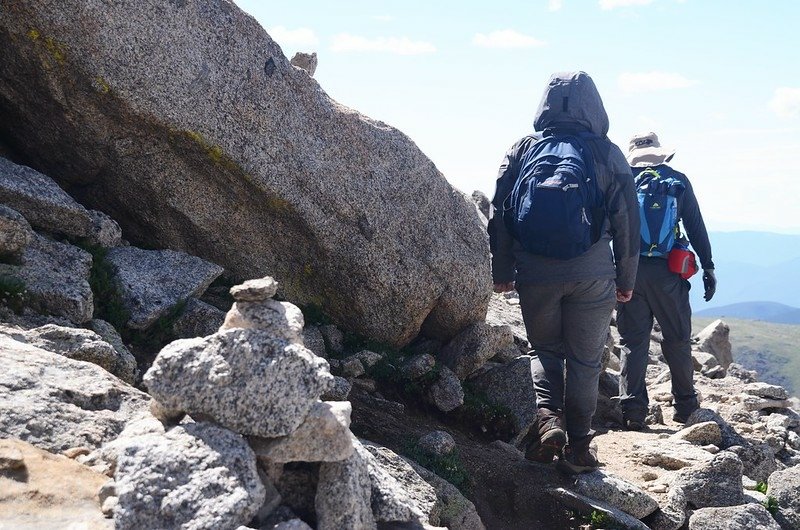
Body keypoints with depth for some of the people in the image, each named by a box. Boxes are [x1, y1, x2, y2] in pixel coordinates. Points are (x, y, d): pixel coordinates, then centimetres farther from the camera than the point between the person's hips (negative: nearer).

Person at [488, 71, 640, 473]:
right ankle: (578, 446, 13)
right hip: (592, 271, -1)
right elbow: (627, 221, 3)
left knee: (544, 349, 18)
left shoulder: (522, 149, 4)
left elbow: (499, 213, 3)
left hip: (535, 272, 1)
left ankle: (548, 417, -2)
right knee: (585, 359, 10)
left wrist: (502, 273, 10)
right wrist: (625, 280, 11)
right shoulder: (607, 154, 2)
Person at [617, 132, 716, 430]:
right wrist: (708, 266, 8)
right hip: (667, 272, -1)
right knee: (677, 339, 11)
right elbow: (696, 227, 3)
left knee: (633, 341, 5)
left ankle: (632, 411, 1)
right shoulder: (678, 180, 5)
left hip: (628, 271, 1)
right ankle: (685, 407, 20)